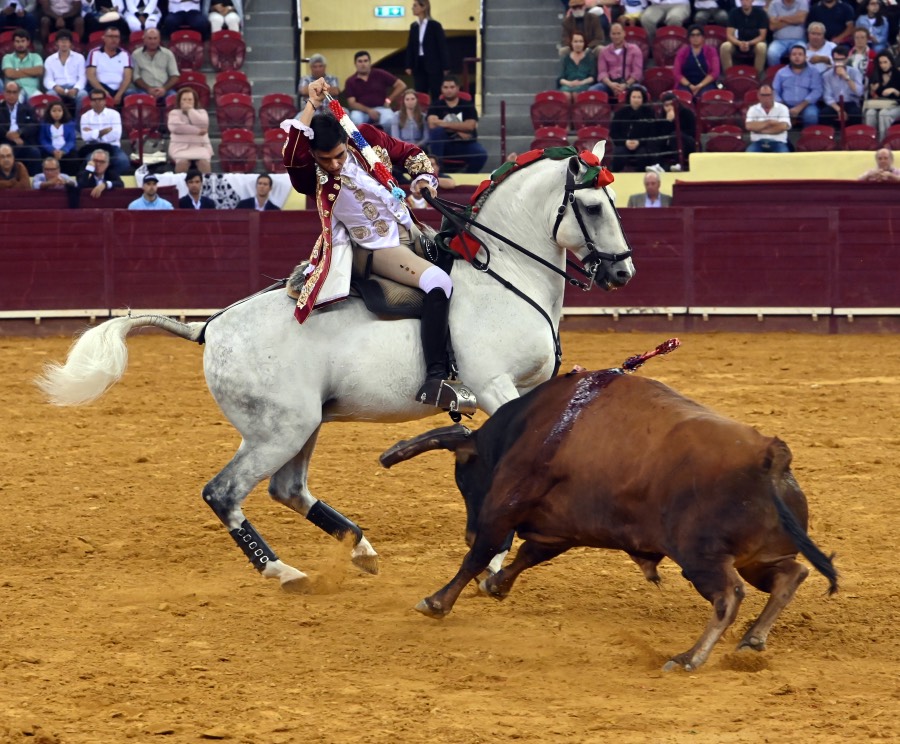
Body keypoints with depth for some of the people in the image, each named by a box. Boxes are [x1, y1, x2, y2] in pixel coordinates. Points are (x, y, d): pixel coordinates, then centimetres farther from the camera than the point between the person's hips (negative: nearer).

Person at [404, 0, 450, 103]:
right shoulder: (414, 26, 7)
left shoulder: (435, 26, -8)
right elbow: (410, 47, 11)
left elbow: (443, 47, -8)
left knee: (436, 95, -1)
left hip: (433, 65, -5)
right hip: (418, 65, 5)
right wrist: (409, 66, 4)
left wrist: (445, 67, -11)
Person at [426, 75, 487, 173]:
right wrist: (458, 129, -13)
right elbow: (433, 124, -12)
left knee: (481, 154, -30)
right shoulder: (436, 106, 6)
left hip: (464, 144, 0)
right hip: (444, 145, 0)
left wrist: (445, 124, -13)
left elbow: (470, 126, -9)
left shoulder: (468, 105, 7)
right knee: (436, 131, -32)